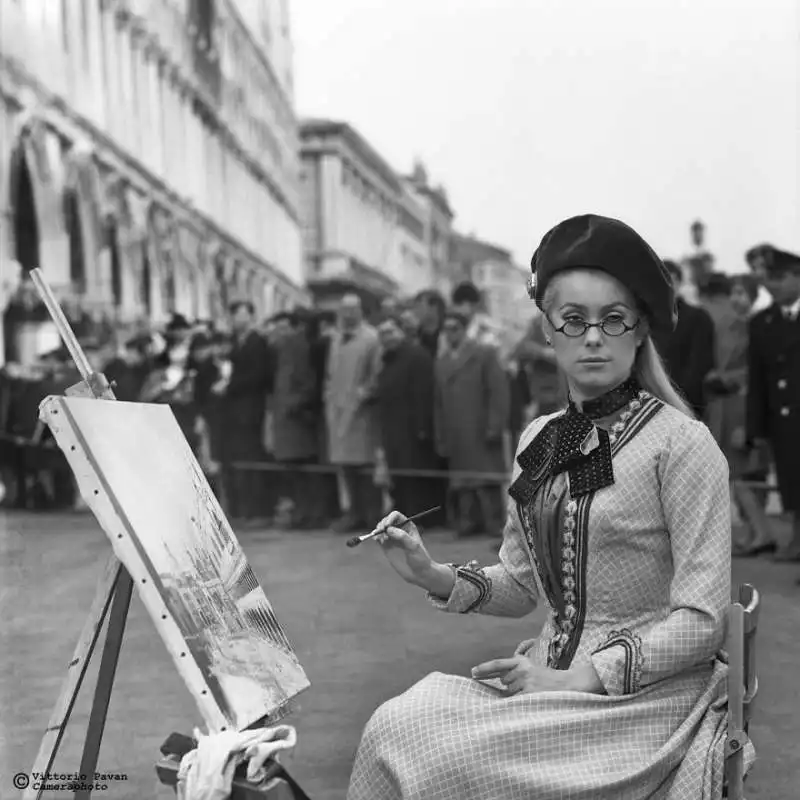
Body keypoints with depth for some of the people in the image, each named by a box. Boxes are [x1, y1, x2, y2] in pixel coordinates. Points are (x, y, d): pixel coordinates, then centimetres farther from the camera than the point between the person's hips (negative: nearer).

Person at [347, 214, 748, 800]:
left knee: (439, 752, -22)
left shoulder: (682, 443, -11)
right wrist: (434, 576, -4)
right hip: (551, 670, 5)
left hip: (649, 692, -5)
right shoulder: (539, 441, 8)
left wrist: (577, 678, -17)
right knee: (397, 725, -18)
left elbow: (701, 620, -13)